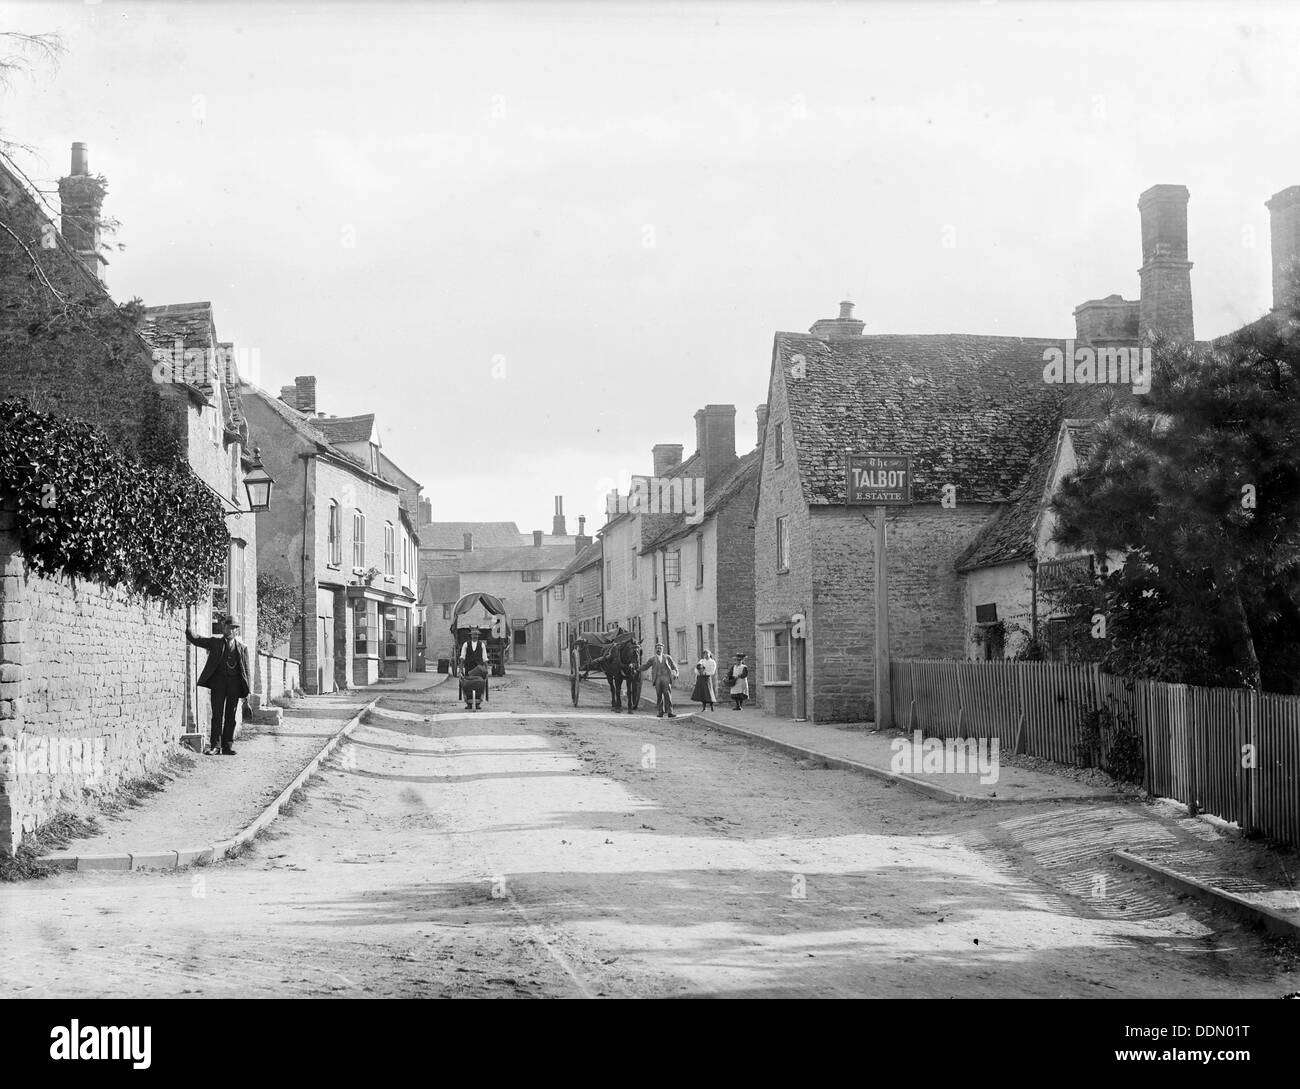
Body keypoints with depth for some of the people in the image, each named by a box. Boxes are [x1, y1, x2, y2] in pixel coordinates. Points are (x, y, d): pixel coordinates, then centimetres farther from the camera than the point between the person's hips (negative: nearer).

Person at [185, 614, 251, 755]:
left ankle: (227, 746, 8)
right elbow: (196, 639, 0)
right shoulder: (215, 641, 6)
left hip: (234, 682, 1)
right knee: (217, 714, -3)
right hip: (218, 680, -1)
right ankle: (215, 745, -2)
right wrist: (187, 629, -20)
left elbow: (246, 669, 9)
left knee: (230, 716, 4)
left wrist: (247, 690, 3)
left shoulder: (242, 647, 8)